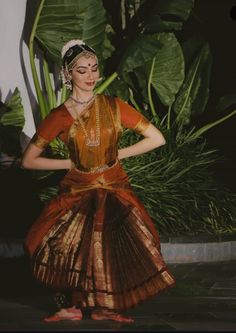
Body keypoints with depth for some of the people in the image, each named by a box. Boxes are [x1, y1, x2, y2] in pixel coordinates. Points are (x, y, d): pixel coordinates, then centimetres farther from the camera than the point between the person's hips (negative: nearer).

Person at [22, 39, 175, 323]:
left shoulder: (114, 107, 0)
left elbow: (157, 139, 1)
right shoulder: (59, 117, -1)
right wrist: (70, 163, -1)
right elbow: (28, 160, 2)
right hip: (77, 193, 0)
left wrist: (118, 154, 0)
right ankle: (77, 303, -2)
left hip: (115, 192, 0)